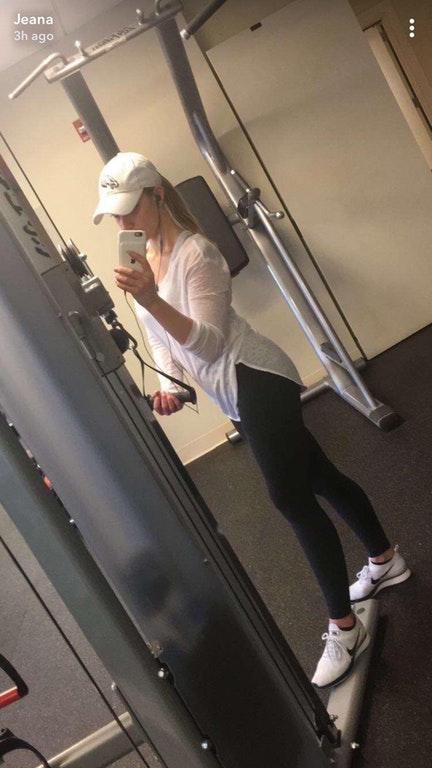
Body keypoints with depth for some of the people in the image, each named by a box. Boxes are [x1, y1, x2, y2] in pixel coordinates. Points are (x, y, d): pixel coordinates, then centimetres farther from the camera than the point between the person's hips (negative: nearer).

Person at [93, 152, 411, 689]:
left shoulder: (194, 252, -16)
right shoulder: (142, 261, 10)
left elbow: (210, 342, -22)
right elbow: (163, 339, 15)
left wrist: (150, 300, -34)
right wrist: (167, 384, -3)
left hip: (255, 380, -9)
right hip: (236, 395, 9)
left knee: (291, 497, -9)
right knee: (317, 479, 18)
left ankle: (344, 628, 4)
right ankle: (386, 561, 37)